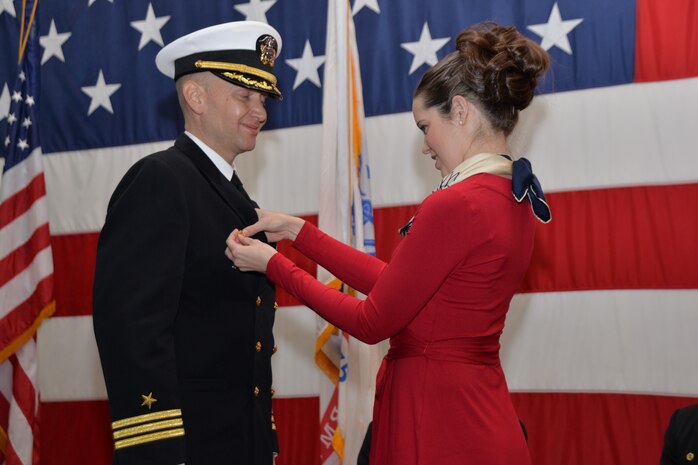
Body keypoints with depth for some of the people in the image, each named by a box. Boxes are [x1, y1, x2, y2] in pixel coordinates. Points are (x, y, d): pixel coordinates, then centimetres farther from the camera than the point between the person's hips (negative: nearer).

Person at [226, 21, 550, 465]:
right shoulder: (515, 200, 8)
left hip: (438, 424, -9)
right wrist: (298, 231, 12)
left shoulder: (454, 205, -20)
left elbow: (373, 322, -13)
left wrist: (272, 263, -3)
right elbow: (394, 281, 10)